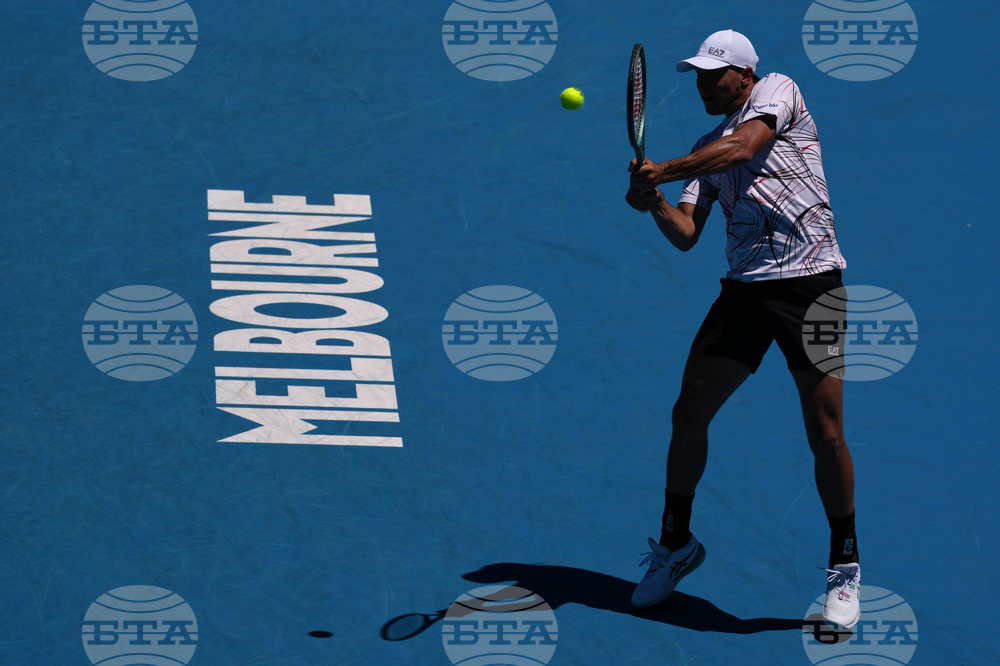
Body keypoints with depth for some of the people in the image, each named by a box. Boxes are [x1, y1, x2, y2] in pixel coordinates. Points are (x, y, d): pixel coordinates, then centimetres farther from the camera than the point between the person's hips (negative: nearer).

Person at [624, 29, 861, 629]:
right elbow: (686, 235, 11)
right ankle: (677, 544, 21)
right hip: (746, 286, 6)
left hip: (809, 281, -6)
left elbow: (744, 147, -17)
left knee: (825, 433, -6)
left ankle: (845, 566, 10)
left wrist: (662, 172, -16)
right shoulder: (708, 148, 18)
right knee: (688, 415, 2)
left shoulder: (777, 90, 2)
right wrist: (655, 204, -10)